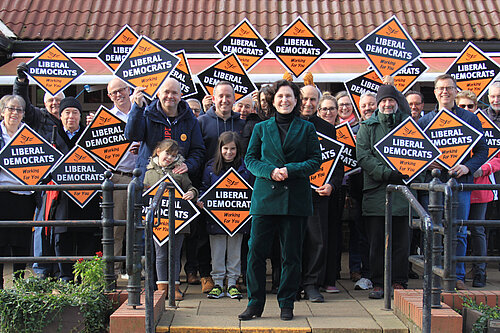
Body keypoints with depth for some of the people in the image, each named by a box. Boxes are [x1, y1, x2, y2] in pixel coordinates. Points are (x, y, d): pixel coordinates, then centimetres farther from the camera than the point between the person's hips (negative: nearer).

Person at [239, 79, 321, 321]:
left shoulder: (307, 129, 9)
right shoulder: (261, 128, 13)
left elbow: (316, 160, 3)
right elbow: (250, 158, 9)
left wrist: (290, 170, -13)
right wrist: (270, 171, -10)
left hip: (295, 198, -1)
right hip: (265, 197, 1)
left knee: (291, 254, 3)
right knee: (256, 251, -3)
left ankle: (286, 304, 16)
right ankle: (255, 303, 10)